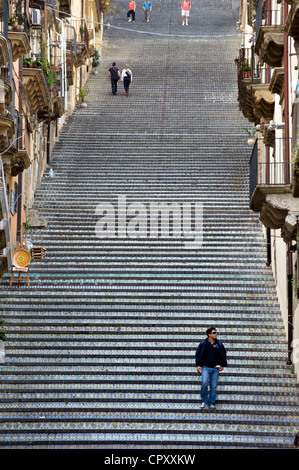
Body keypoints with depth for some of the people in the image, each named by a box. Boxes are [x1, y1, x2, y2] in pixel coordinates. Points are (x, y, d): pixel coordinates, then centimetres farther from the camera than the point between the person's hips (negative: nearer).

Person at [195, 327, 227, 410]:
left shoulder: (219, 345, 8)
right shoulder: (203, 344, 2)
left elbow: (223, 356, 16)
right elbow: (198, 355, 6)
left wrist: (222, 365, 8)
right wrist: (198, 365, -3)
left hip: (215, 368, 2)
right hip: (205, 368, -2)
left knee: (213, 386, 3)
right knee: (204, 383, -20)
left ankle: (211, 403, 13)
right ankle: (204, 401, -3)